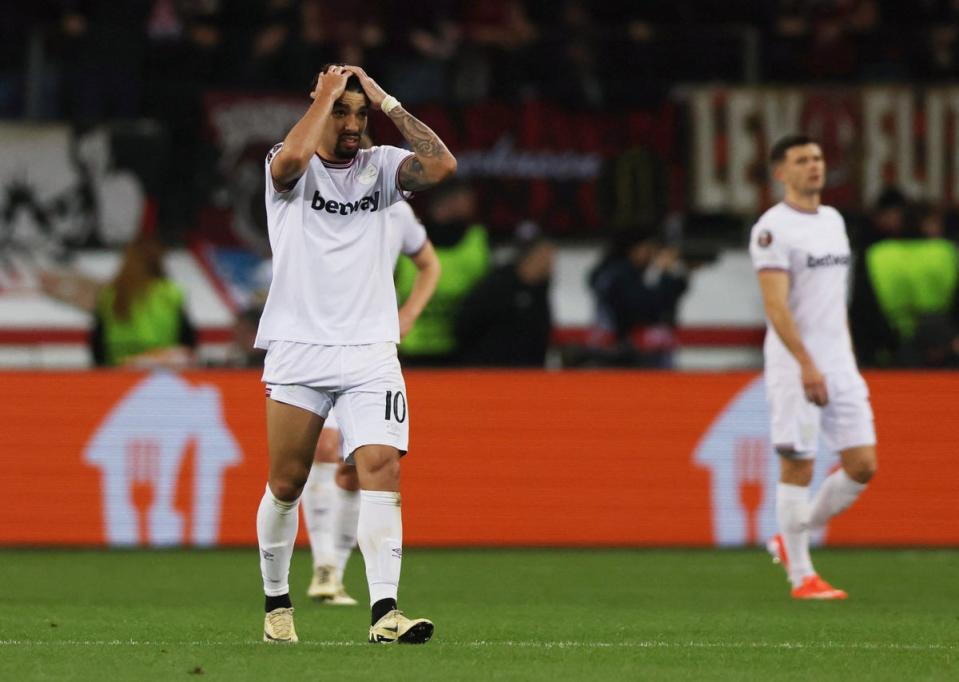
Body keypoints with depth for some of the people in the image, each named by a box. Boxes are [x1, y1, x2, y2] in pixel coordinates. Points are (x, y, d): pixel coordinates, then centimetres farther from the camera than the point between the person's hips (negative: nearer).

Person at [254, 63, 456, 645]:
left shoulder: (380, 167, 10)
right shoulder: (292, 167, 1)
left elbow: (442, 165, -8)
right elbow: (290, 160, -24)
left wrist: (386, 101, -4)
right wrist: (328, 93, -12)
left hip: (370, 353, 2)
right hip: (298, 351, -2)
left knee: (382, 466, -14)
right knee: (287, 483, 3)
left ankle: (385, 611, -22)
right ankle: (277, 603, 22)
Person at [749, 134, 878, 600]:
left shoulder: (833, 221, 15)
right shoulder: (772, 228, -10)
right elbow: (775, 304, -17)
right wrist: (807, 364, -24)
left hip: (839, 365, 7)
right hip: (794, 365, -7)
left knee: (863, 465, 2)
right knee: (798, 467, -3)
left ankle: (792, 539, 19)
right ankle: (801, 575, 5)